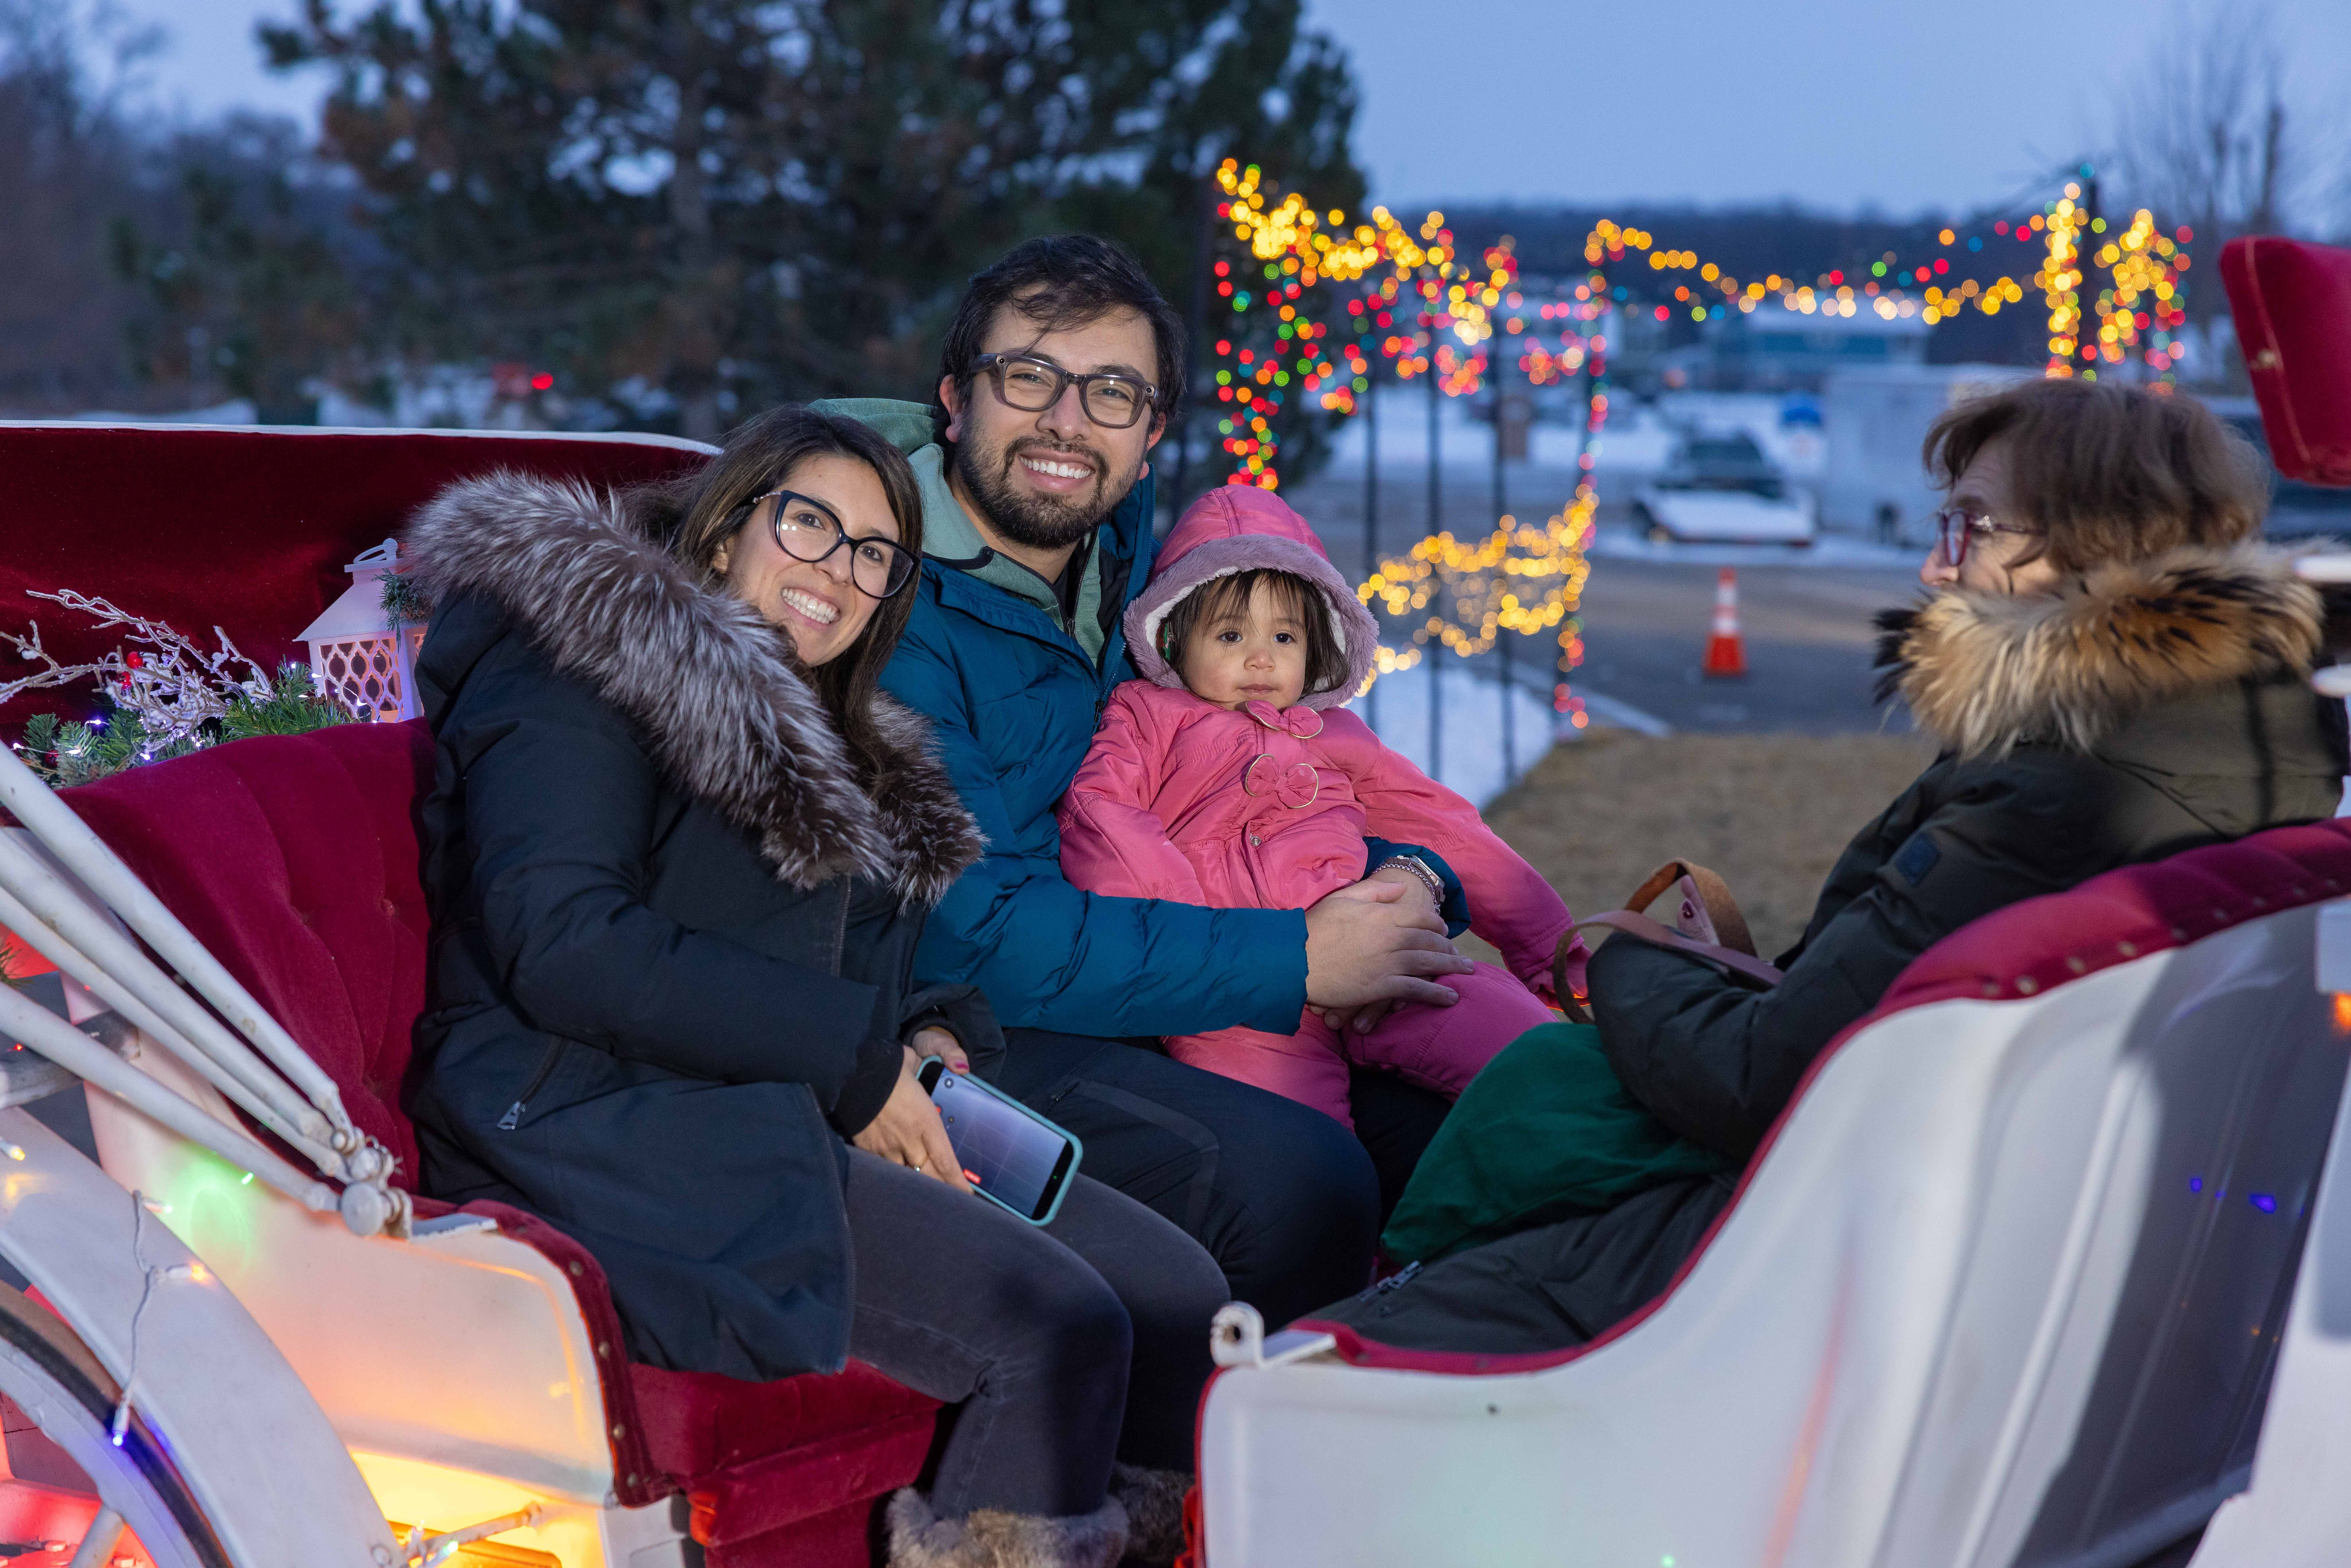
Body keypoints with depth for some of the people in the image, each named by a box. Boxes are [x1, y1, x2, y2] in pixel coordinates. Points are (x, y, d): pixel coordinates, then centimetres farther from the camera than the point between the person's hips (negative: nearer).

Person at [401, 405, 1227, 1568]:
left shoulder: (832, 746, 26)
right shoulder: (579, 664, -3)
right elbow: (562, 948, -16)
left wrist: (925, 1036, 3)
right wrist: (853, 1060, -15)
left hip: (789, 1120, 9)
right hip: (602, 1124, -9)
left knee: (1179, 1291, -7)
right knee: (1059, 1332, -25)